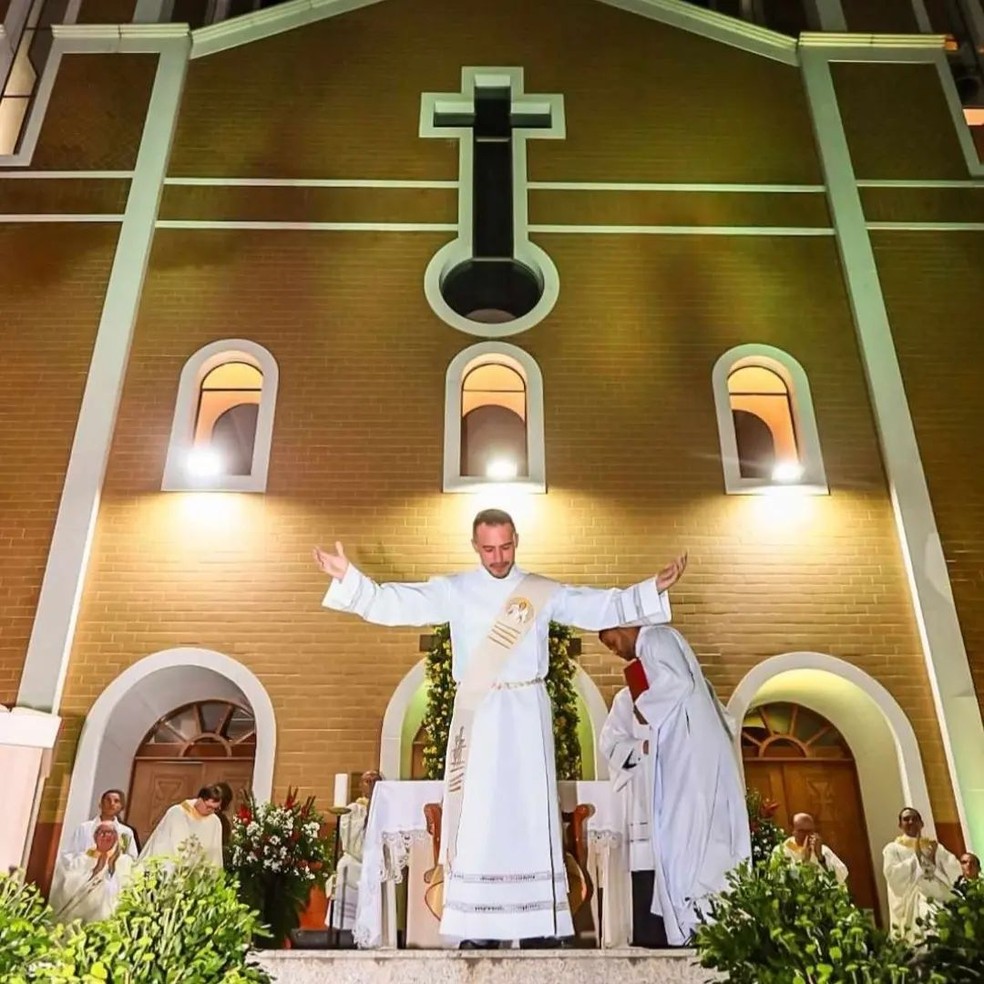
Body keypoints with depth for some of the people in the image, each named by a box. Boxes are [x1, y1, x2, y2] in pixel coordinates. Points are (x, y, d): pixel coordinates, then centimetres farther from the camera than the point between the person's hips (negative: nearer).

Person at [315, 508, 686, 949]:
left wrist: (653, 589, -8)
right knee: (477, 818, 0)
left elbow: (602, 607, 2)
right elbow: (395, 603, -5)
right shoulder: (454, 590, 3)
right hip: (478, 715, -1)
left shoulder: (544, 592, 6)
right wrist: (348, 577, -17)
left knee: (530, 816, 3)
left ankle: (537, 925, 10)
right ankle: (477, 929, 6)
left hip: (526, 716, 1)